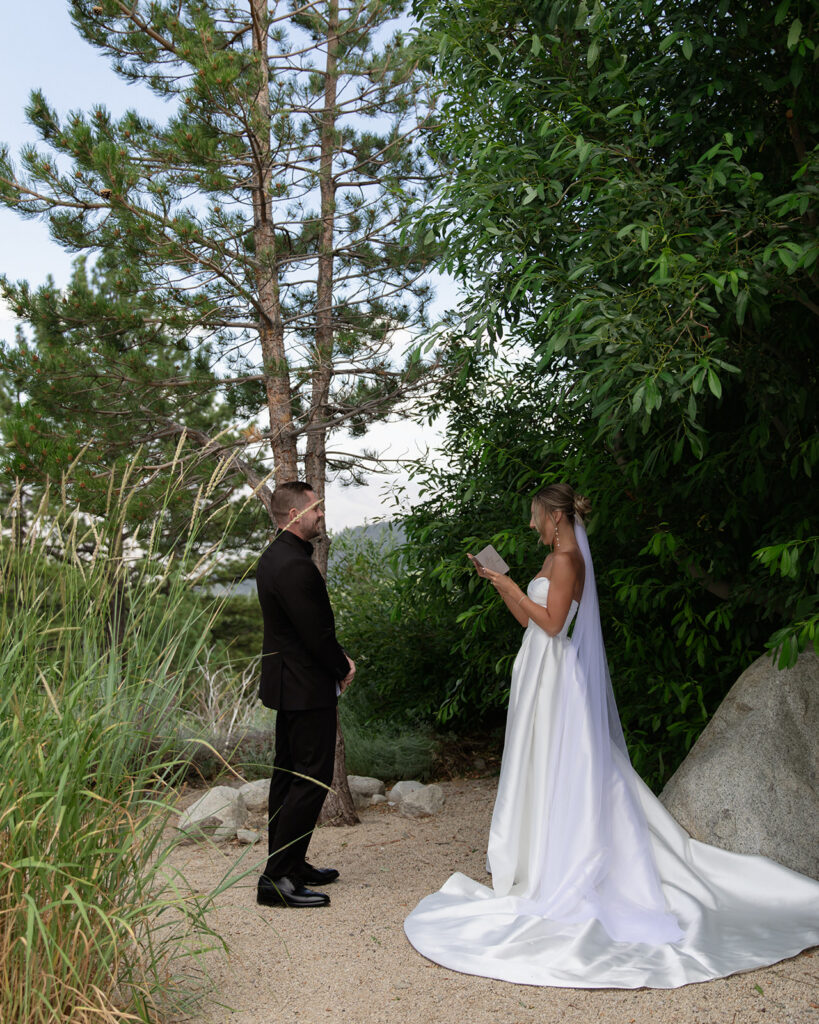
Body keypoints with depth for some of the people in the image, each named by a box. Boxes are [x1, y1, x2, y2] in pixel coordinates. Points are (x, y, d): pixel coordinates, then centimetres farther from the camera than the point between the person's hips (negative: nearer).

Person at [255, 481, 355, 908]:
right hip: (307, 688, -11)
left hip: (285, 679, 11)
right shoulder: (296, 566, -23)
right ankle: (277, 878, 0)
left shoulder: (274, 557, 10)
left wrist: (337, 659, 8)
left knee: (287, 773, 16)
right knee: (312, 780, -5)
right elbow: (317, 633, -22)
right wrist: (343, 668, -5)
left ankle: (288, 864, 28)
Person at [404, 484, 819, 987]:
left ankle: (551, 866, 7)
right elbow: (528, 619, 17)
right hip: (540, 670, 10)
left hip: (554, 675, -10)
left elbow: (551, 622, -20)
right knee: (539, 768, 14)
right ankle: (538, 856, 23)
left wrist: (514, 587, -14)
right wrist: (499, 582, 13)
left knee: (554, 767, -2)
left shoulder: (567, 558, -14)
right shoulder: (556, 558, 15)